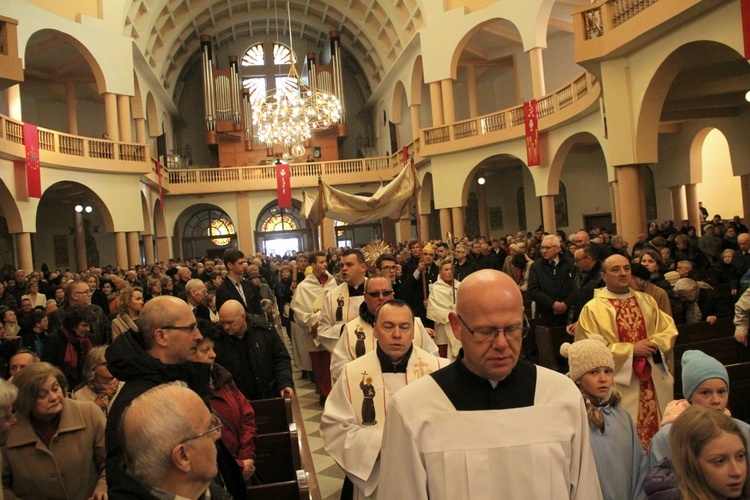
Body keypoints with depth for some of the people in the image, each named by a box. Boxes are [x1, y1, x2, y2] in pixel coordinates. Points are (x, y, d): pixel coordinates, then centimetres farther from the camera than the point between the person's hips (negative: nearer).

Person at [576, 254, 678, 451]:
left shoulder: (647, 301, 11)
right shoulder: (593, 309, -6)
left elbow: (669, 329, 10)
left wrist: (654, 343, -11)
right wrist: (631, 350, -16)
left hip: (654, 383, 5)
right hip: (621, 385, -5)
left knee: (658, 430, 10)